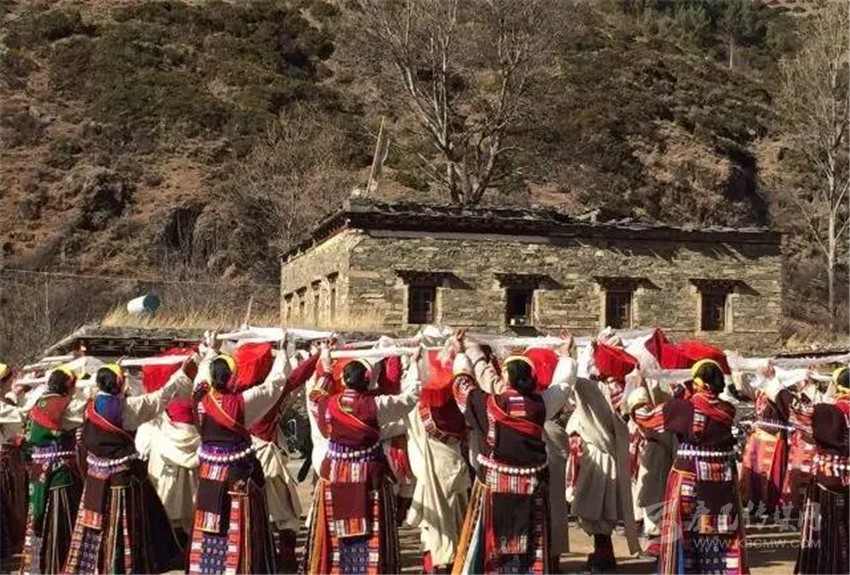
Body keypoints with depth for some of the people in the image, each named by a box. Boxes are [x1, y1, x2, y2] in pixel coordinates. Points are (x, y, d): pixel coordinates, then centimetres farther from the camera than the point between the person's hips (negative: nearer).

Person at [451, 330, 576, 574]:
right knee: (530, 545, 8)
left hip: (494, 485, -1)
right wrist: (565, 355, 28)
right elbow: (562, 383, 12)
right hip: (531, 488, 2)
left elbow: (462, 383, 6)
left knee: (488, 542, 6)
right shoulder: (540, 404, -7)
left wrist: (462, 353, 21)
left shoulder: (488, 404, -12)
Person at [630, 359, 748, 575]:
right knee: (725, 535, 10)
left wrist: (636, 403, 20)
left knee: (683, 534, 5)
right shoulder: (727, 411, -1)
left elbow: (645, 417, 0)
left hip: (688, 481, -3)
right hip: (723, 482, 3)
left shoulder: (682, 408, -11)